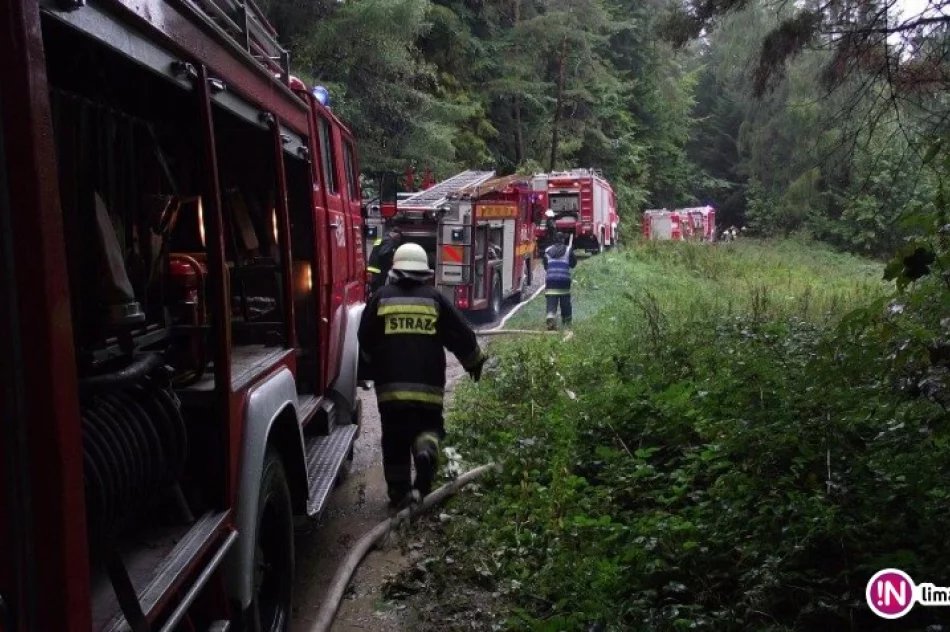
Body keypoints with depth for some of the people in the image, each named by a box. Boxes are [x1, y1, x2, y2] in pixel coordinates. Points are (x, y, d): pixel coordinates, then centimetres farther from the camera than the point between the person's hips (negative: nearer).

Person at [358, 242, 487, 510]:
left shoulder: (381, 297, 4)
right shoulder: (435, 298, 3)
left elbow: (365, 341, 10)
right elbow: (462, 336, 5)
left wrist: (374, 369, 28)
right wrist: (474, 362, 22)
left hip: (390, 384, 1)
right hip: (427, 384, 0)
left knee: (395, 438, 11)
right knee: (429, 425, 16)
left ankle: (399, 492, 14)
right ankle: (426, 448, -17)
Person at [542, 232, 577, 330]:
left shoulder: (548, 250, 8)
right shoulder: (568, 250, 2)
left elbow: (545, 265, 14)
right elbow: (573, 263, 9)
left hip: (550, 279, 1)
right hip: (564, 280, -1)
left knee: (551, 302, -4)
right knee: (565, 301, 14)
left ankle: (550, 317, -27)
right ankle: (566, 321, 27)